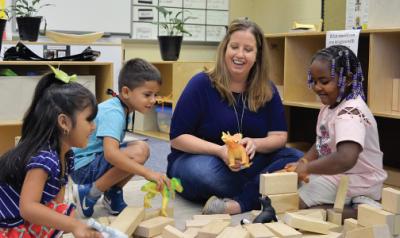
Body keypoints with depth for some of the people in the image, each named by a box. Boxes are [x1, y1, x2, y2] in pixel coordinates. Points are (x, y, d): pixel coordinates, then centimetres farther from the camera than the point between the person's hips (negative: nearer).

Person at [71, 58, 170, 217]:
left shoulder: (121, 109, 8)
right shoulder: (113, 113, -21)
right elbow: (110, 153, -37)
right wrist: (148, 173, -40)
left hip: (97, 160, 10)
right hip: (83, 167, -10)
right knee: (139, 151, -27)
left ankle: (113, 194, 8)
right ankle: (89, 195, -13)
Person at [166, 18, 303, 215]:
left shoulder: (267, 90, 2)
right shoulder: (201, 84, -10)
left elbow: (279, 136, -1)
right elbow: (177, 137, -12)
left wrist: (254, 144, -24)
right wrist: (220, 151, -28)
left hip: (250, 164, 4)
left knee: (297, 159, -21)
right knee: (206, 172, -40)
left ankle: (238, 203, -35)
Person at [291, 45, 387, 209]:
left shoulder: (351, 112, -25)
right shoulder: (329, 106, 6)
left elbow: (345, 159, -40)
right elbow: (322, 144, 18)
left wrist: (307, 167, -28)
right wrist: (302, 162, -1)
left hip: (356, 183, -10)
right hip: (333, 173, 10)